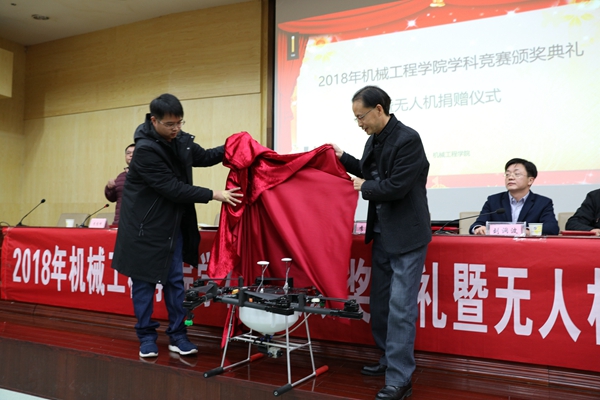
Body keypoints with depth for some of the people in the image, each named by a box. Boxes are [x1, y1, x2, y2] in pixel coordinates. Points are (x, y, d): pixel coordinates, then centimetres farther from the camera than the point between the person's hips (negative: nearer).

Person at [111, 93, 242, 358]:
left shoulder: (180, 139, -3)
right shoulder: (145, 149, -22)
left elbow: (202, 157, 15)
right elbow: (173, 188, -24)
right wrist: (214, 195, -24)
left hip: (173, 223, 6)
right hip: (145, 225, -6)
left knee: (174, 279, 8)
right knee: (144, 281, 5)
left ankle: (177, 335, 18)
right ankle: (146, 336, 20)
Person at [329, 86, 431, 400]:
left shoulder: (408, 139, -17)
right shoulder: (374, 140, 7)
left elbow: (396, 186, -23)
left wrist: (364, 188, -8)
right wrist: (344, 159, 9)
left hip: (406, 236, -9)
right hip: (382, 235, 9)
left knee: (401, 307, -7)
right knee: (380, 303, 16)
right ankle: (389, 359, 33)